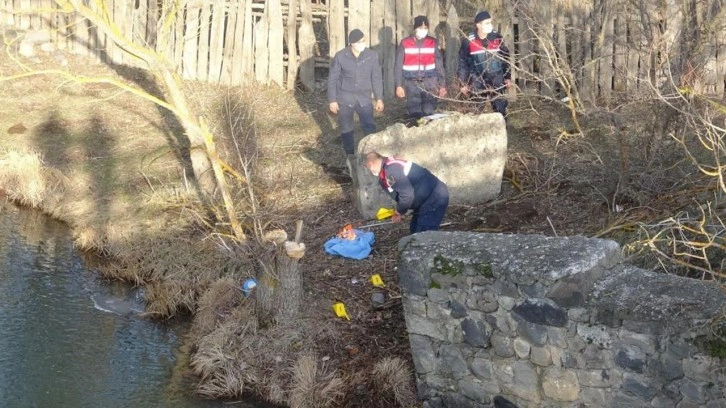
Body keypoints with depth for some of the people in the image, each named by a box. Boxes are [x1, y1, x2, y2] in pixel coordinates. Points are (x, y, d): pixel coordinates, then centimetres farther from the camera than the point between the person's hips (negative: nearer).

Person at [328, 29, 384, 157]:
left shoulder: (372, 55, -6)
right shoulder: (340, 56, -11)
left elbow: (377, 78, 3)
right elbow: (332, 79, -4)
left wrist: (379, 98, 2)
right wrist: (332, 100, -5)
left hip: (364, 98, 1)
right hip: (344, 98, -1)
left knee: (370, 128, -5)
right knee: (346, 129, 8)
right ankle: (350, 156, 23)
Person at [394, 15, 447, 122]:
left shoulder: (433, 42, 4)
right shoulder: (405, 43, 0)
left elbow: (439, 64, 6)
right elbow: (398, 66, 3)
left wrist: (442, 85, 2)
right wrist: (398, 86, -2)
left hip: (429, 83, 1)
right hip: (412, 83, -1)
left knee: (429, 112, -5)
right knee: (415, 114, -1)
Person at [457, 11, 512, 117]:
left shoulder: (497, 38, 0)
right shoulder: (468, 41, -7)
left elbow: (505, 58, 10)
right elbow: (463, 63, 0)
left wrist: (507, 77, 9)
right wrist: (463, 84, -1)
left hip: (496, 82, 1)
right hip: (477, 83, -1)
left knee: (501, 110, 2)